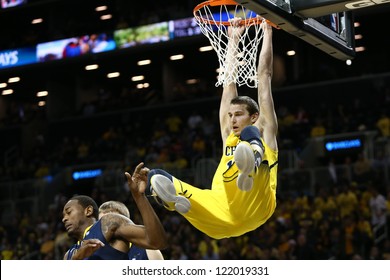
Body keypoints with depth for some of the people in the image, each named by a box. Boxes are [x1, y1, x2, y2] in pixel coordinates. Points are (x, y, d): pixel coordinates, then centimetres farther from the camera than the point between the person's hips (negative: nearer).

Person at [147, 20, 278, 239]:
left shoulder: (262, 131, 24)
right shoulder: (229, 136, 35)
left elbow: (264, 75, 23)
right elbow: (229, 81, 38)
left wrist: (267, 33, 27)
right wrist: (233, 39, 41)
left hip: (254, 208, -5)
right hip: (221, 212, 5)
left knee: (248, 134, -23)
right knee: (156, 177, -11)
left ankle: (251, 167, -57)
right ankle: (176, 199, -46)